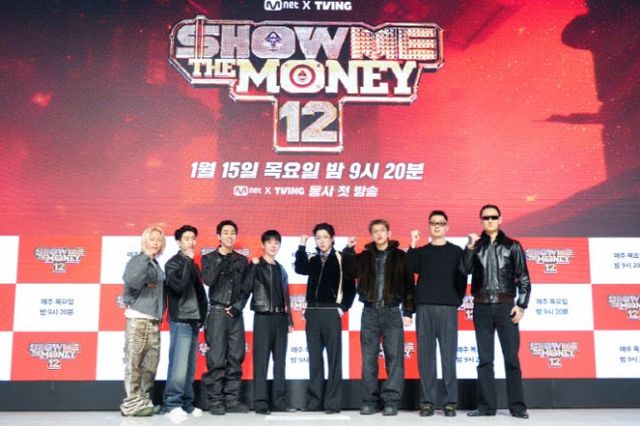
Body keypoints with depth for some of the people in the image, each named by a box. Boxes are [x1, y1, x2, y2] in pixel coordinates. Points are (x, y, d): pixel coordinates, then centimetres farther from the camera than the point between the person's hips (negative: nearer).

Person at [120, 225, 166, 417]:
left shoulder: (157, 266, 17)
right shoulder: (137, 260, -3)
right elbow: (130, 280, -24)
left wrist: (159, 315, 11)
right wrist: (145, 257, -23)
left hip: (153, 320, 7)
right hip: (137, 318, -7)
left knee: (151, 364, 6)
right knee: (134, 363, -5)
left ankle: (144, 401, 14)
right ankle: (132, 403, 0)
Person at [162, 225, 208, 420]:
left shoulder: (193, 265, 19)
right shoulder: (173, 263, -2)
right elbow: (178, 286, -20)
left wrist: (201, 315, 13)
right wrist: (187, 261, -14)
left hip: (194, 321, 7)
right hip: (180, 321, -7)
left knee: (190, 366, 7)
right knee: (179, 365, -11)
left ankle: (186, 403, 12)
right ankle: (172, 404, -6)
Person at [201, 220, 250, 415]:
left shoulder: (242, 260, 13)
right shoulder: (209, 258, 6)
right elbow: (209, 281, -11)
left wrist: (237, 306, -3)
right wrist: (222, 261, -16)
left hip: (236, 313, 3)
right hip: (217, 312, -3)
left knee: (235, 358, 3)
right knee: (216, 359, -6)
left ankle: (232, 400, 9)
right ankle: (215, 401, 0)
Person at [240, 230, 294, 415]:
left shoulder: (281, 269, 17)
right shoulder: (256, 266, 0)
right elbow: (245, 289, -9)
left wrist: (289, 319, 16)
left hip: (280, 317, 6)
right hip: (263, 316, -6)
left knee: (280, 361, 7)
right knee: (261, 361, -5)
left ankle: (279, 401, 12)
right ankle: (260, 403, -2)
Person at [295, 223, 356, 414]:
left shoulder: (340, 259, 0)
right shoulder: (312, 260, 13)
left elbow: (350, 286, -1)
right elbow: (300, 269, -5)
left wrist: (343, 307, -8)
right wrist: (302, 246, -10)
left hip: (331, 312, -4)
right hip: (312, 313, 5)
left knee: (334, 358, -1)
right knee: (314, 359, 7)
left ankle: (333, 402, 0)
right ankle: (314, 401, 13)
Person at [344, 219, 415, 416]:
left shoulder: (400, 256, 3)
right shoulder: (364, 256, 9)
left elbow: (409, 284, 0)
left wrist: (408, 311, -5)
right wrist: (348, 249, -6)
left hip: (392, 312, -2)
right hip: (370, 312, 2)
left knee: (394, 358, -1)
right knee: (368, 359, 3)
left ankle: (391, 401, 4)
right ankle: (370, 400, 10)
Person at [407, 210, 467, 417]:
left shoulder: (456, 251, 10)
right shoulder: (421, 251, 13)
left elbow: (462, 279, 6)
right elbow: (410, 269, -6)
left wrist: (457, 301, -5)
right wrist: (413, 245, -11)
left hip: (448, 308, -1)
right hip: (424, 308, 2)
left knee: (448, 356, -2)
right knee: (425, 356, 1)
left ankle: (450, 402, 3)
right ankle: (427, 401, 5)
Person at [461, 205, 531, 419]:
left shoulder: (512, 246, 6)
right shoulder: (475, 246, 10)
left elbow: (524, 278, 4)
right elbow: (464, 270, -6)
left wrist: (521, 304, -6)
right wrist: (470, 247, -17)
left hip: (506, 306, -1)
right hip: (482, 308, 1)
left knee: (512, 357, 0)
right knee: (484, 359, 4)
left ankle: (517, 405, 6)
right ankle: (486, 405, 9)